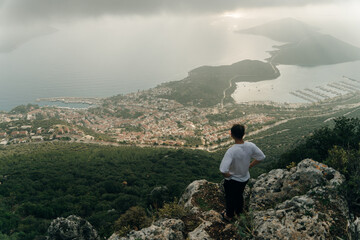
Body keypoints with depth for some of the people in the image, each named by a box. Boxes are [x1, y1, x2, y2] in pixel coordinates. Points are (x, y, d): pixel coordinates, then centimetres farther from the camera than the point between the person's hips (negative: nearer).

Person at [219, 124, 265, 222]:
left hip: (232, 180, -5)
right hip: (245, 178, 5)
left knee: (230, 198, 22)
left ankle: (229, 215, 45)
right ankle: (239, 211, 55)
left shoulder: (231, 151, -36)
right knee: (239, 195, 32)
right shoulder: (250, 146, -20)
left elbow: (223, 170, -42)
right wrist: (249, 166, 3)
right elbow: (261, 157, -3)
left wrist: (227, 175, -20)